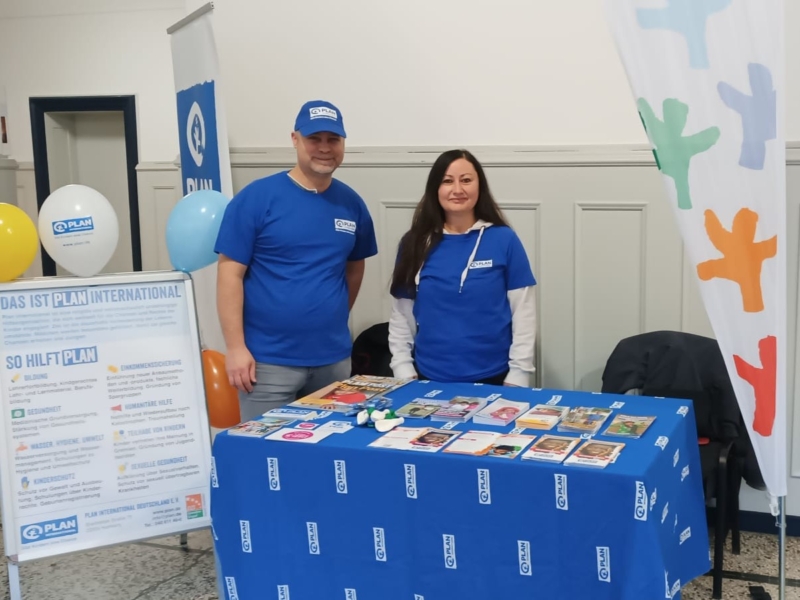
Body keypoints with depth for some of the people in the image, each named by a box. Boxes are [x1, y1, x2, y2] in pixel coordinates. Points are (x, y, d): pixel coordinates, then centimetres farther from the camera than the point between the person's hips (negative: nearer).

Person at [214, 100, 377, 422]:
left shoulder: (352, 204, 5)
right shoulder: (256, 197, -9)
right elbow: (231, 273, -9)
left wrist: (335, 316, 14)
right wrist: (235, 347, -12)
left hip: (334, 358, 5)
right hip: (269, 360, -4)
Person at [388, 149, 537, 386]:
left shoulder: (504, 240, -4)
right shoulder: (415, 243, 2)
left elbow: (523, 315, -5)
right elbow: (401, 317, 4)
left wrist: (517, 379, -9)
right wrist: (405, 372, -3)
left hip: (493, 380, -2)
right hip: (429, 381, 2)